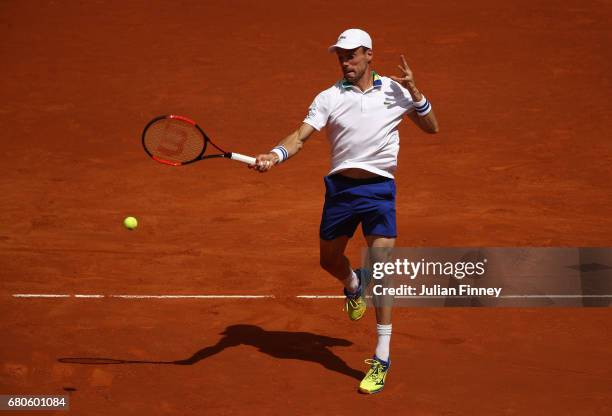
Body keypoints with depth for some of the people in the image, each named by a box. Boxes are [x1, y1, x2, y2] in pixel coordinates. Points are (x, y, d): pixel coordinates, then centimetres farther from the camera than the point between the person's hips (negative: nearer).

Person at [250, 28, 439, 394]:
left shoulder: (395, 91, 4)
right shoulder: (329, 98, 2)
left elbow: (431, 127, 9)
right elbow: (301, 135, -8)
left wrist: (414, 92, -6)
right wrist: (275, 155, -28)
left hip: (380, 188, -2)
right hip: (340, 186, 2)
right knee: (329, 260, 15)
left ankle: (382, 359, -5)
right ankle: (354, 285, 54)